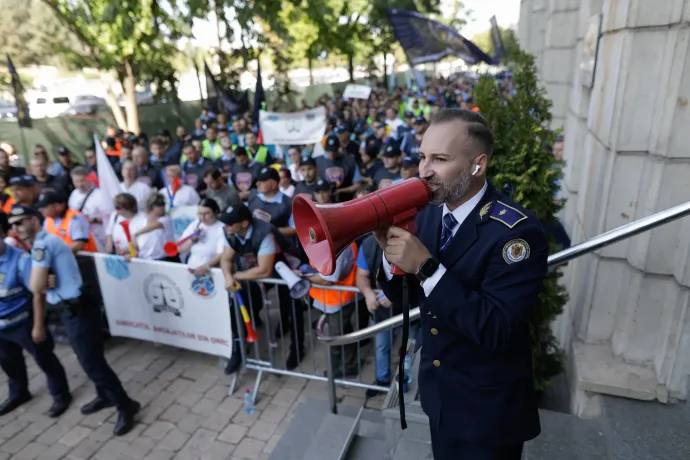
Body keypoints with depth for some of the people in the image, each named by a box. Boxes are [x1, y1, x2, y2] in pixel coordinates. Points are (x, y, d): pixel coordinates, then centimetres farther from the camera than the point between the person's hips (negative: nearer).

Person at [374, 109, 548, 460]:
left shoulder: (517, 232, -25)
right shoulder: (429, 214, -4)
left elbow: (495, 330, -30)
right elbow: (405, 298, 0)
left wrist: (426, 266, -34)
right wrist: (390, 250, -19)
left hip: (488, 407, -5)